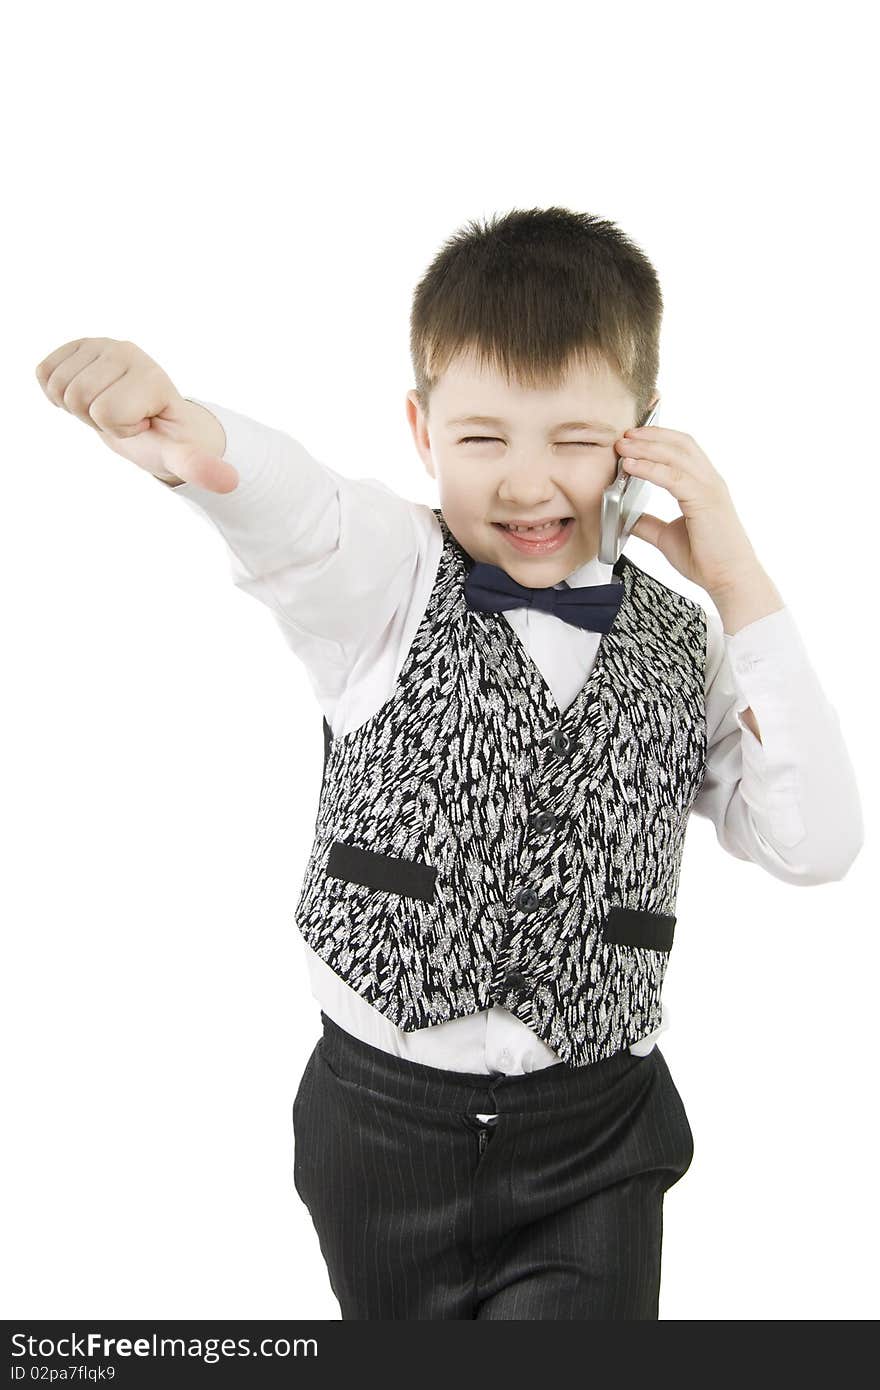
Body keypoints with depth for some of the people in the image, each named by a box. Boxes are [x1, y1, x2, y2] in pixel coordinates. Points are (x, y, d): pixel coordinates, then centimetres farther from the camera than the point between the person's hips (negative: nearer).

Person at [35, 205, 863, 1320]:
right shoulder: (384, 581, -8)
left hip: (595, 1141, 1)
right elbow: (295, 509, -31)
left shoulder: (683, 643, 0)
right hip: (387, 1117, 0)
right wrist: (196, 442, -55)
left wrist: (738, 583, -13)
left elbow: (816, 847, -8)